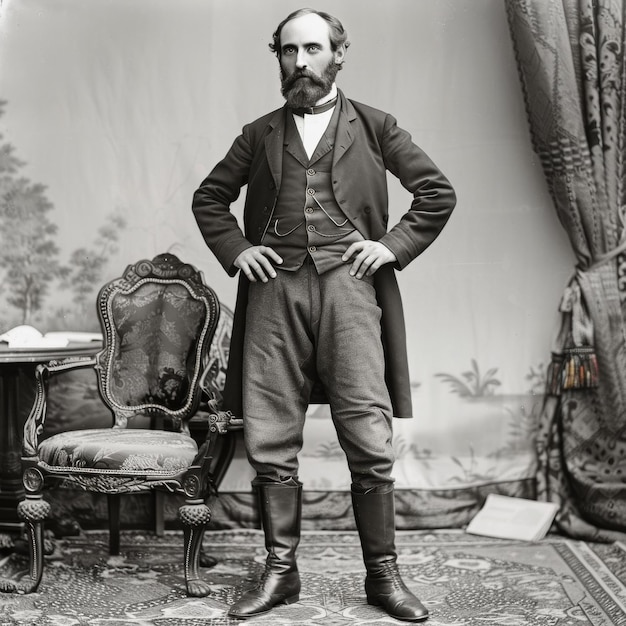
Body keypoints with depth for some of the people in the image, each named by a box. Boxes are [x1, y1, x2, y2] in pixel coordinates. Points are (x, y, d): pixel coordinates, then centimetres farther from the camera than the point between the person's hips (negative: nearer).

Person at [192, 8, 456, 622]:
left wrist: (394, 245, 2)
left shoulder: (373, 127, 14)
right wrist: (234, 249, 9)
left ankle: (382, 574, 5)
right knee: (270, 443, 0)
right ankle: (280, 571, 10)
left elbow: (438, 192, 14)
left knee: (369, 442, -6)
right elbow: (208, 197, 25)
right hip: (275, 291, 2)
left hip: (349, 288, -2)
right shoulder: (259, 134, 18)